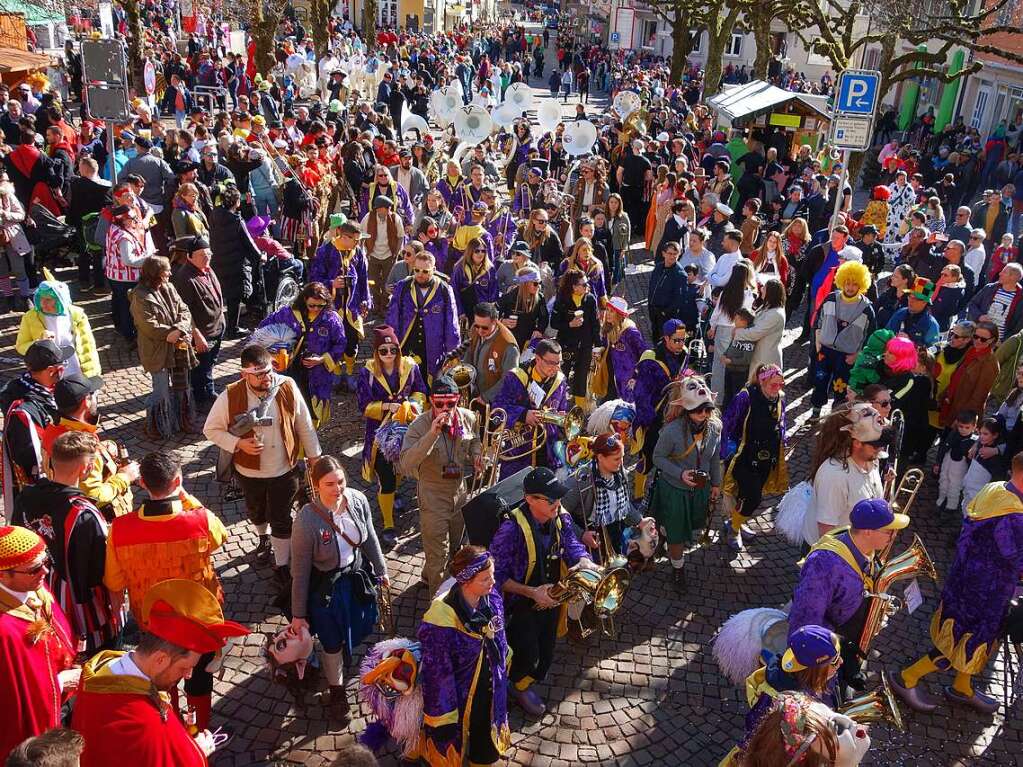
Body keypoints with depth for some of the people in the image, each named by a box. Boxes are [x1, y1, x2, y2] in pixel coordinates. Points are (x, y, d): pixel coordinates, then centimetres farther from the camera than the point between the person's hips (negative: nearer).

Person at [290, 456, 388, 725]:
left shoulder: (358, 500, -20)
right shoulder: (307, 521, -32)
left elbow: (370, 538, 0)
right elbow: (300, 572, -19)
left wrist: (380, 569, 12)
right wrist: (298, 614, -9)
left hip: (358, 576, 4)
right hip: (326, 587, -4)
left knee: (361, 627, 27)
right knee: (333, 642, 18)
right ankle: (336, 690, 45)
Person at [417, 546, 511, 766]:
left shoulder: (492, 596, -18)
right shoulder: (441, 618, -34)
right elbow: (437, 673, -23)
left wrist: (503, 666, 15)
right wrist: (443, 716, -15)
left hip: (490, 688, 5)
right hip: (458, 694, -5)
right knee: (454, 742, 23)